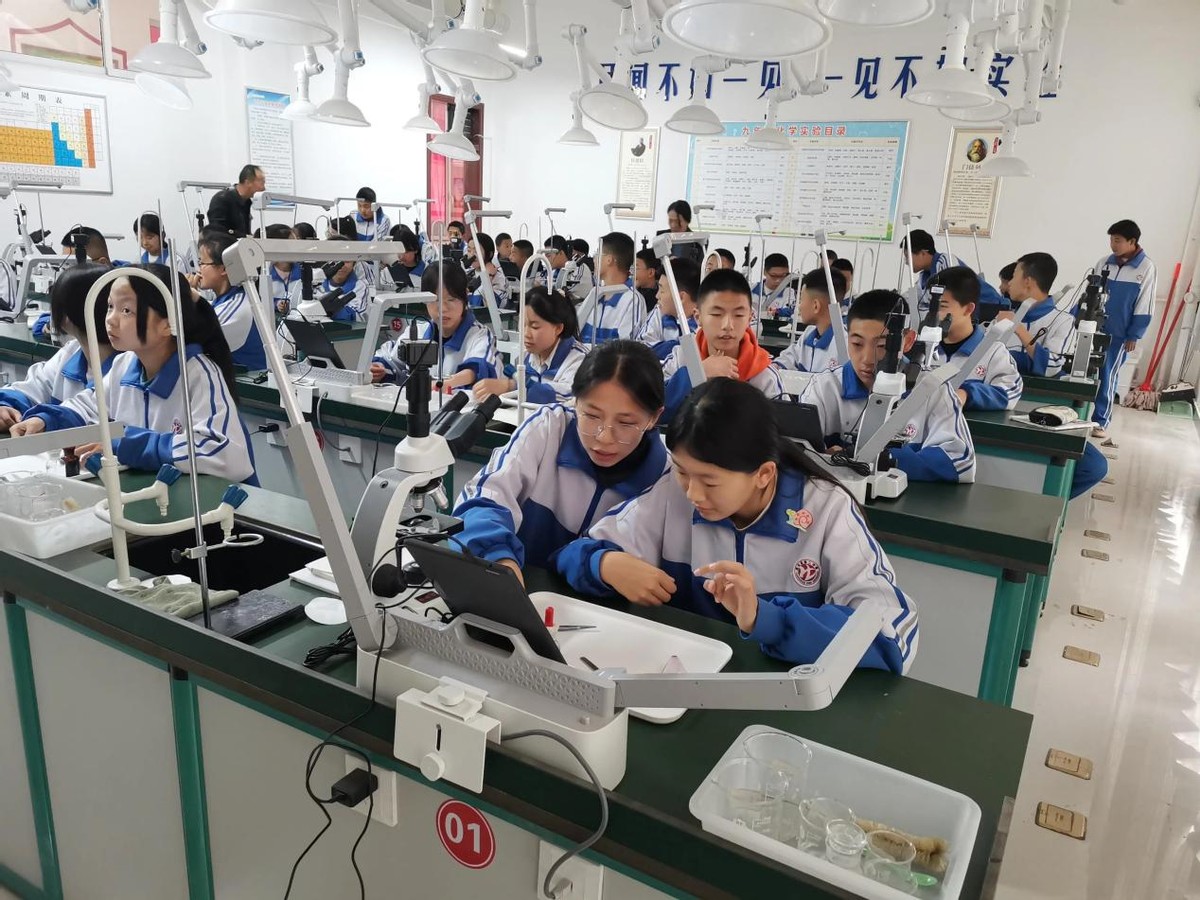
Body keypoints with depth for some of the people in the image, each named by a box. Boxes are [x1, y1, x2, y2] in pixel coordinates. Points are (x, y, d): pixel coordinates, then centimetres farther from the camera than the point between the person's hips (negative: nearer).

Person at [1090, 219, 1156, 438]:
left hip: (1119, 334, -4)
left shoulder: (1146, 268, -8)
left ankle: (1101, 421, 10)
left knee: (1107, 377, 0)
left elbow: (1144, 305, -7)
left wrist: (1133, 336, -9)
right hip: (1094, 328, 4)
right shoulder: (1104, 263, 4)